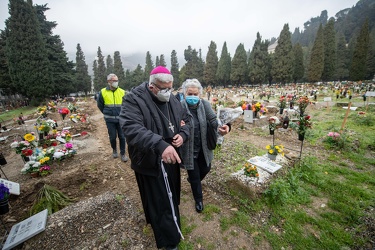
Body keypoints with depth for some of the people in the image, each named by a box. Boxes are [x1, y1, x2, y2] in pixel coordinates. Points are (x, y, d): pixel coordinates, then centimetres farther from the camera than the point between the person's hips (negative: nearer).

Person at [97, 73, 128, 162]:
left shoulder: (122, 92, -2)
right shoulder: (103, 92, -2)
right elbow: (100, 105, 11)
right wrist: (107, 113, 14)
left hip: (120, 119, 0)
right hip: (109, 119, 0)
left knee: (122, 136, 3)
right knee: (112, 137, 10)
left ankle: (123, 153, 17)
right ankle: (114, 150, 35)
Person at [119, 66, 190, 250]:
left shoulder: (173, 100, 2)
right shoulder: (134, 100, -18)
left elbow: (185, 121, 11)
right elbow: (132, 129, -33)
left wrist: (183, 134, -12)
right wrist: (160, 145, -47)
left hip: (171, 158, 7)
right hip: (150, 162, -6)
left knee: (171, 196, 27)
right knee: (160, 203, 10)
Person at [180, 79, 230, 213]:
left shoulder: (205, 104, -8)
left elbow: (213, 119, -14)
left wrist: (222, 127, -36)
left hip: (203, 147, 4)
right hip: (189, 150, -4)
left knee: (205, 169, 25)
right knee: (194, 176, 14)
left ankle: (192, 180, 60)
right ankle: (198, 200, 42)